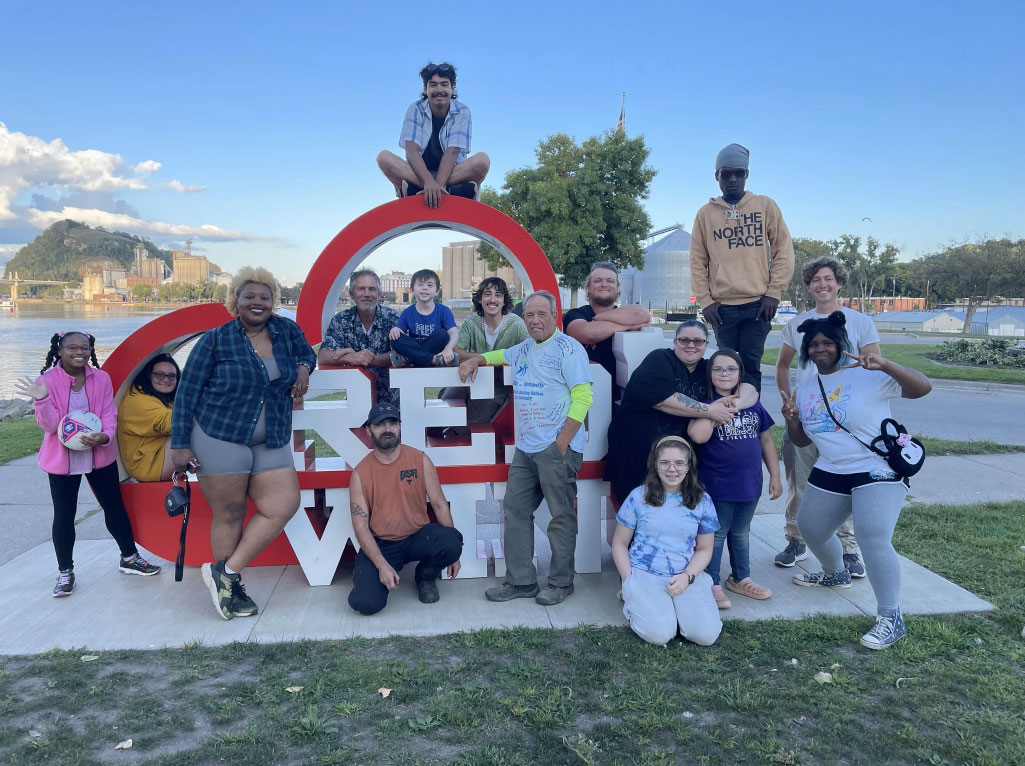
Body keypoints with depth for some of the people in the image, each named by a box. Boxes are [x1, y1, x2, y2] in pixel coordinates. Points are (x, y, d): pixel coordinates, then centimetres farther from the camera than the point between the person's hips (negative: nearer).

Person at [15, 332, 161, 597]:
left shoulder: (101, 378, -3)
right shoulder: (47, 380, -10)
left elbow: (110, 416, -3)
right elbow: (50, 425, -15)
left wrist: (104, 438, -23)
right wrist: (41, 399, -32)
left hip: (100, 455, 2)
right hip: (62, 459, -2)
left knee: (115, 506, 10)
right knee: (64, 515, 6)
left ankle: (129, 558, 26)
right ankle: (65, 572, 20)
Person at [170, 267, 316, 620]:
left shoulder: (287, 330, 5)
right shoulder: (215, 340, -5)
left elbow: (306, 353, 25)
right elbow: (187, 392, -3)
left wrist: (304, 368, 0)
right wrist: (180, 444, -7)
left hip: (271, 442, 5)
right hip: (219, 437, -4)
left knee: (284, 505, -5)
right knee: (229, 514, 3)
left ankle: (227, 572, 7)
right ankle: (231, 588, 21)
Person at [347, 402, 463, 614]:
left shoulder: (420, 460, -2)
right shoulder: (360, 473, -5)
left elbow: (439, 505, 1)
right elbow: (361, 526, -7)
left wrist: (452, 551, -5)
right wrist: (382, 565, -19)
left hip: (418, 537, 1)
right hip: (380, 545, -1)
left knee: (451, 542, -31)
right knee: (365, 602, -23)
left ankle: (425, 577, 4)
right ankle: (363, 574, 16)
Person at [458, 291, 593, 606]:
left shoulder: (568, 348, -6)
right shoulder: (524, 349, 18)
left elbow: (582, 397, -13)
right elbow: (502, 355, 42)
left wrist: (562, 442, -18)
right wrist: (476, 360, 23)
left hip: (557, 447, -8)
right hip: (525, 447, 8)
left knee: (561, 516, 0)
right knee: (515, 509, 8)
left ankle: (560, 583, 12)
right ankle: (520, 581, 16)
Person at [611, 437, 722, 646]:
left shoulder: (702, 502, 3)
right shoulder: (638, 497, -2)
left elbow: (704, 549, 9)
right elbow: (620, 544, 5)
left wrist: (687, 576, -10)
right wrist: (630, 581, -6)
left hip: (687, 576, 2)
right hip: (644, 574, -2)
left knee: (706, 634, -19)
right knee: (660, 634, -23)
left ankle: (677, 606, 12)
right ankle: (634, 600, 9)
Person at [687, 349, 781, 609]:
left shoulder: (753, 405, 4)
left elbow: (766, 441, 11)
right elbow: (698, 436, -27)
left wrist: (775, 476, 10)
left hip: (749, 484, 5)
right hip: (718, 487, -4)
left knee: (741, 533, 20)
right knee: (716, 534, 5)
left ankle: (740, 578, 36)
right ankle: (712, 585, 17)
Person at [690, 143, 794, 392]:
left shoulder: (766, 206, 7)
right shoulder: (705, 213, 9)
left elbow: (783, 251, 5)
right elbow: (697, 262, 9)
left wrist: (774, 294, -4)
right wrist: (705, 300, 0)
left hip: (758, 303, -1)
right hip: (722, 306, 1)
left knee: (750, 365, -3)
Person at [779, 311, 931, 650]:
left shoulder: (869, 375, -12)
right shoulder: (806, 389, 8)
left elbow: (922, 387, -21)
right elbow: (802, 440, 15)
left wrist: (885, 364, -35)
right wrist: (791, 420, -7)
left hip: (877, 471, -7)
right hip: (829, 473, 8)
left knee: (873, 537, -22)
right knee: (810, 526, 18)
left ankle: (891, 619, -9)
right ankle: (835, 574, 48)